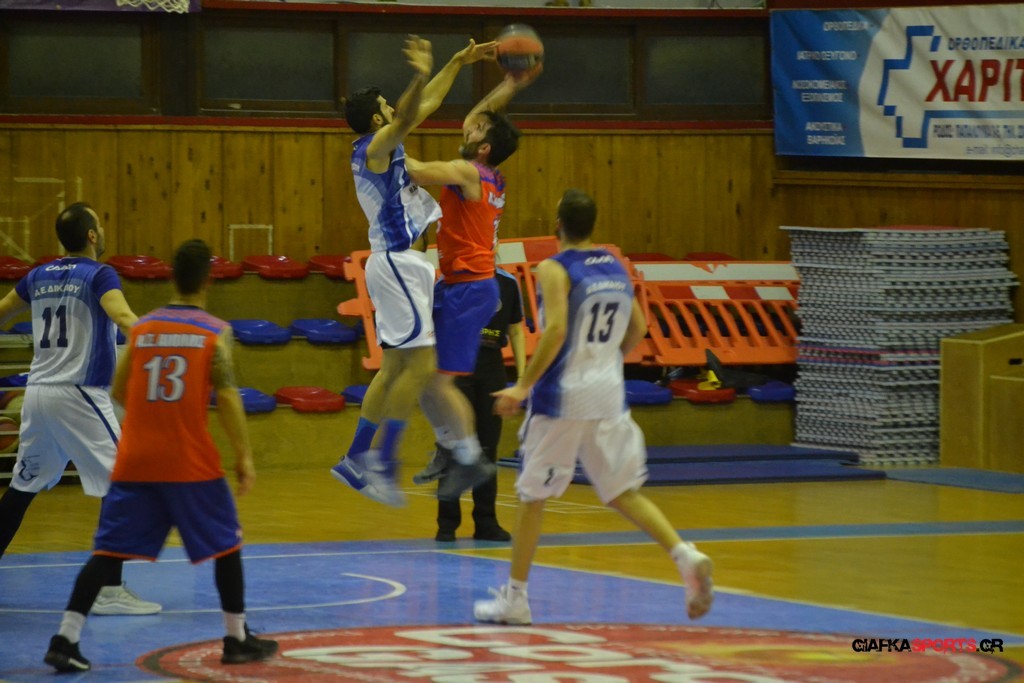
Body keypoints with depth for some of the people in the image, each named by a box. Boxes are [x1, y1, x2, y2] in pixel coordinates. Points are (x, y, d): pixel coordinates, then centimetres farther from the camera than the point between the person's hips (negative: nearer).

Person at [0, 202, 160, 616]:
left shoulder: (39, 277, 11)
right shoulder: (98, 275, -8)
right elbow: (121, 315, -28)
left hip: (37, 393, 7)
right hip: (78, 395, -7)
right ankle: (110, 590, -9)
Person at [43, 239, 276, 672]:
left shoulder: (142, 328, 8)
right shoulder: (215, 332, -4)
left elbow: (118, 392, 15)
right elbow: (227, 397, -11)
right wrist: (244, 457, -6)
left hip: (134, 461, 3)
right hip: (191, 463, -3)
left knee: (108, 551, 3)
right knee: (226, 546, 14)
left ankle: (65, 640, -7)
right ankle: (238, 640, 19)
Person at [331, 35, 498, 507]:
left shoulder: (383, 146, 15)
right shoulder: (375, 147, -12)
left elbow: (426, 106, 27)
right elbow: (407, 118, -34)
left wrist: (458, 64, 28)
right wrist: (421, 77, -51)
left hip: (401, 263, 10)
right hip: (396, 263, -10)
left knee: (396, 367, 11)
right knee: (422, 362, -12)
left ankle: (357, 459, 14)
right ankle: (382, 462, -11)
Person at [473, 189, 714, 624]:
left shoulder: (555, 269, -11)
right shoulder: (616, 267, 9)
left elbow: (556, 331, -22)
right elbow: (637, 328, 15)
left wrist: (523, 387, -19)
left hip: (563, 396, -6)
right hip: (609, 394, 6)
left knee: (533, 495, 6)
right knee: (623, 493, 9)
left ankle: (514, 598, 12)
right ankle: (686, 556, -12)